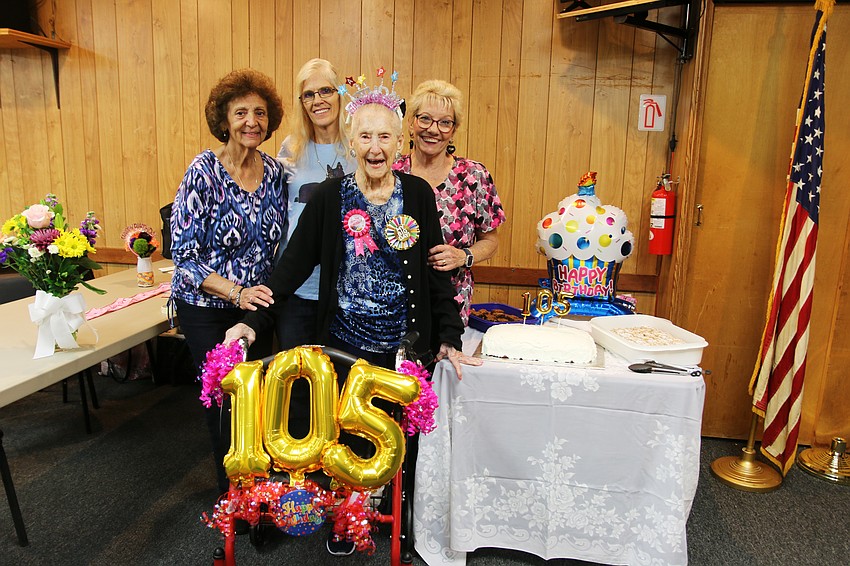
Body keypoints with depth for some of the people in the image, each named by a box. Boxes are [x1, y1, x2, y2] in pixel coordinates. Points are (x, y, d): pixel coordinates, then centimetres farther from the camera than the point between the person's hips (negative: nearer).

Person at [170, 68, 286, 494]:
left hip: (258, 302, 4)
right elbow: (184, 252, -16)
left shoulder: (274, 171, 0)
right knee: (225, 398, 4)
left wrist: (270, 292, -1)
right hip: (206, 308, -4)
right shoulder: (204, 171, -14)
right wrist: (236, 292, -25)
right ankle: (230, 491, 28)